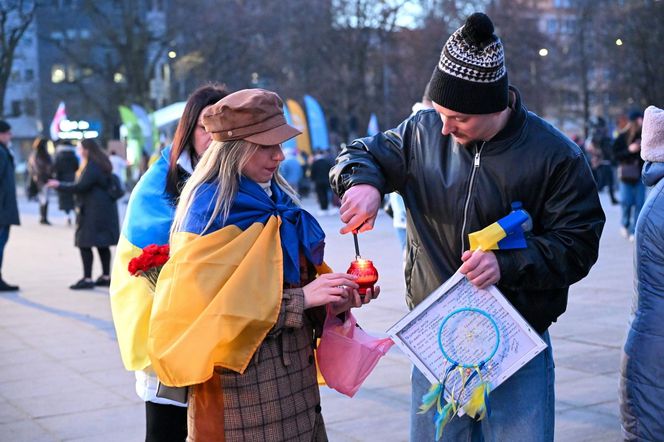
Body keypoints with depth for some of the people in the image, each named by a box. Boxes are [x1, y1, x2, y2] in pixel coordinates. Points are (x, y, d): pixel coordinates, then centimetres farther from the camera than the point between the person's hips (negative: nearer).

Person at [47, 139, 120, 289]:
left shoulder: (91, 167, -15)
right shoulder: (100, 164, 16)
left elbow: (80, 186, -19)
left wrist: (59, 185, -9)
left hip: (92, 211, -10)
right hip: (104, 209, 10)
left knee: (84, 243, -8)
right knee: (102, 244, 12)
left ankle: (87, 279, -9)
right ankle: (106, 276, 15)